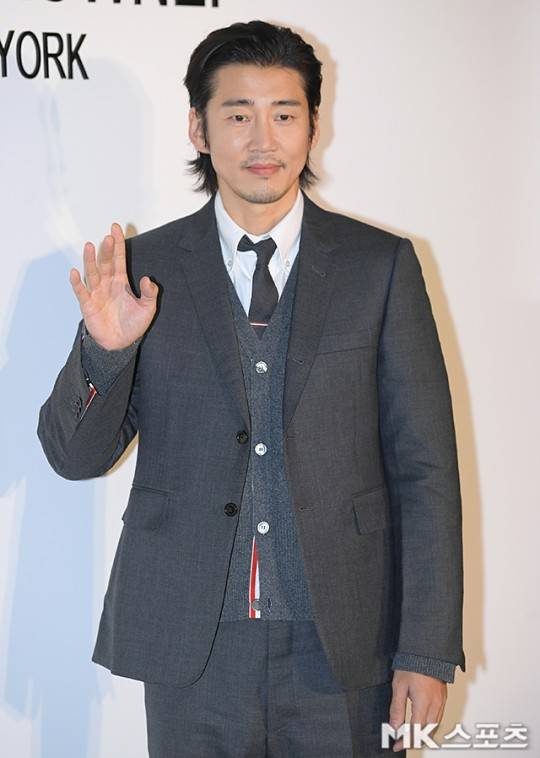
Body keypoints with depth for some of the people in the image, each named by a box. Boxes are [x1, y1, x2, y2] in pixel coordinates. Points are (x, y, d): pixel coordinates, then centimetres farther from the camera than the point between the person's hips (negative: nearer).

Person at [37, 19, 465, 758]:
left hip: (343, 644, 0)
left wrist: (428, 650, -5)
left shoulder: (381, 265, -1)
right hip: (191, 643, 1)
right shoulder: (146, 268, 0)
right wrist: (105, 349, -18)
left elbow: (425, 469, -2)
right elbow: (75, 456, 1)